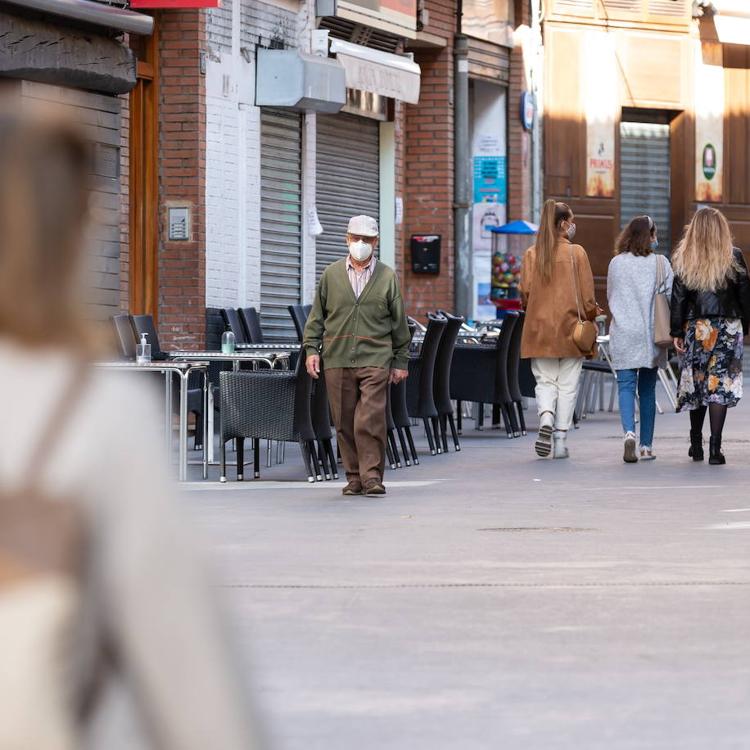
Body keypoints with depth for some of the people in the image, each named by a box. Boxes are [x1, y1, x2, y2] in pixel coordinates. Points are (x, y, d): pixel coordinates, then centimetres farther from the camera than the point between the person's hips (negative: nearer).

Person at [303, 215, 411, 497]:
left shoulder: (387, 277, 7)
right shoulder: (331, 274, 10)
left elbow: (399, 323, 11)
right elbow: (317, 316, 14)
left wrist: (400, 361, 10)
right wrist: (311, 348, 3)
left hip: (374, 360, -2)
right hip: (337, 360, 2)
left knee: (371, 421, -13)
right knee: (344, 423, 4)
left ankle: (372, 476, -9)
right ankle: (355, 477, 13)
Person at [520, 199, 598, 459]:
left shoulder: (531, 254, 0)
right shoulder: (577, 253, -6)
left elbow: (525, 292, 0)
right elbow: (587, 295, -4)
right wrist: (591, 318, 11)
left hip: (539, 328, 2)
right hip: (570, 328, -2)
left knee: (545, 381, 10)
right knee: (567, 385, 6)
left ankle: (546, 419, -18)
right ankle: (560, 440, 5)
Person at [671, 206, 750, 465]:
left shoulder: (684, 260, -1)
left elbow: (678, 298, -2)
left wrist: (677, 332, 1)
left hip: (695, 327, 1)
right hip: (727, 328, -1)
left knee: (695, 385, 13)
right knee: (719, 385, -3)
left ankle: (696, 445, 19)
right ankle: (715, 448, -10)